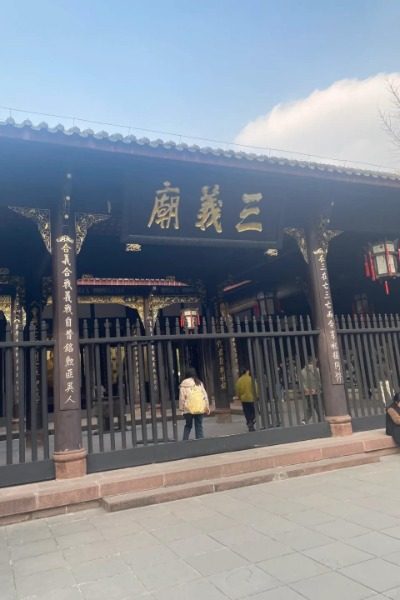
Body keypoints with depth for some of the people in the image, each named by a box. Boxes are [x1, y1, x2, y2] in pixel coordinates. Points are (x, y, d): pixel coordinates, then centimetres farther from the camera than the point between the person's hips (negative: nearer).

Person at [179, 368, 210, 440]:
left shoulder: (184, 383, 2)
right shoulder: (199, 383, 11)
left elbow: (182, 397, -4)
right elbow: (205, 395, 9)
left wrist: (181, 408, 1)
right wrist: (207, 407, 13)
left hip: (189, 409, -2)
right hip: (200, 408, 2)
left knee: (188, 425, 14)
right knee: (199, 426, 7)